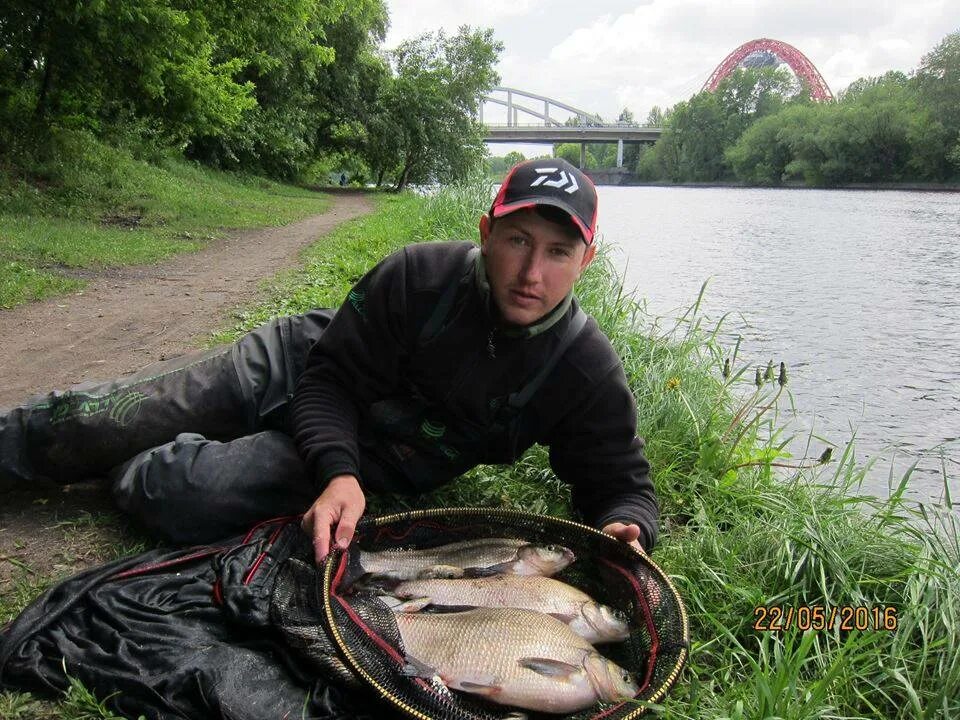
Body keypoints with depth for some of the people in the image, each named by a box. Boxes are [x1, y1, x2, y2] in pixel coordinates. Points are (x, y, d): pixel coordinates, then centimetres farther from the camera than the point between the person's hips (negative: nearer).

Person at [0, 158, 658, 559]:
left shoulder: (590, 370, -21)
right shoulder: (420, 276, -22)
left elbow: (623, 482, -13)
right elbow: (332, 378, -16)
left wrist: (627, 529, -37)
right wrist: (337, 471, -34)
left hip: (373, 464, -1)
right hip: (296, 365, 1)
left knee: (178, 493, -22)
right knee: (86, 422, 2)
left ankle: (121, 475, 12)